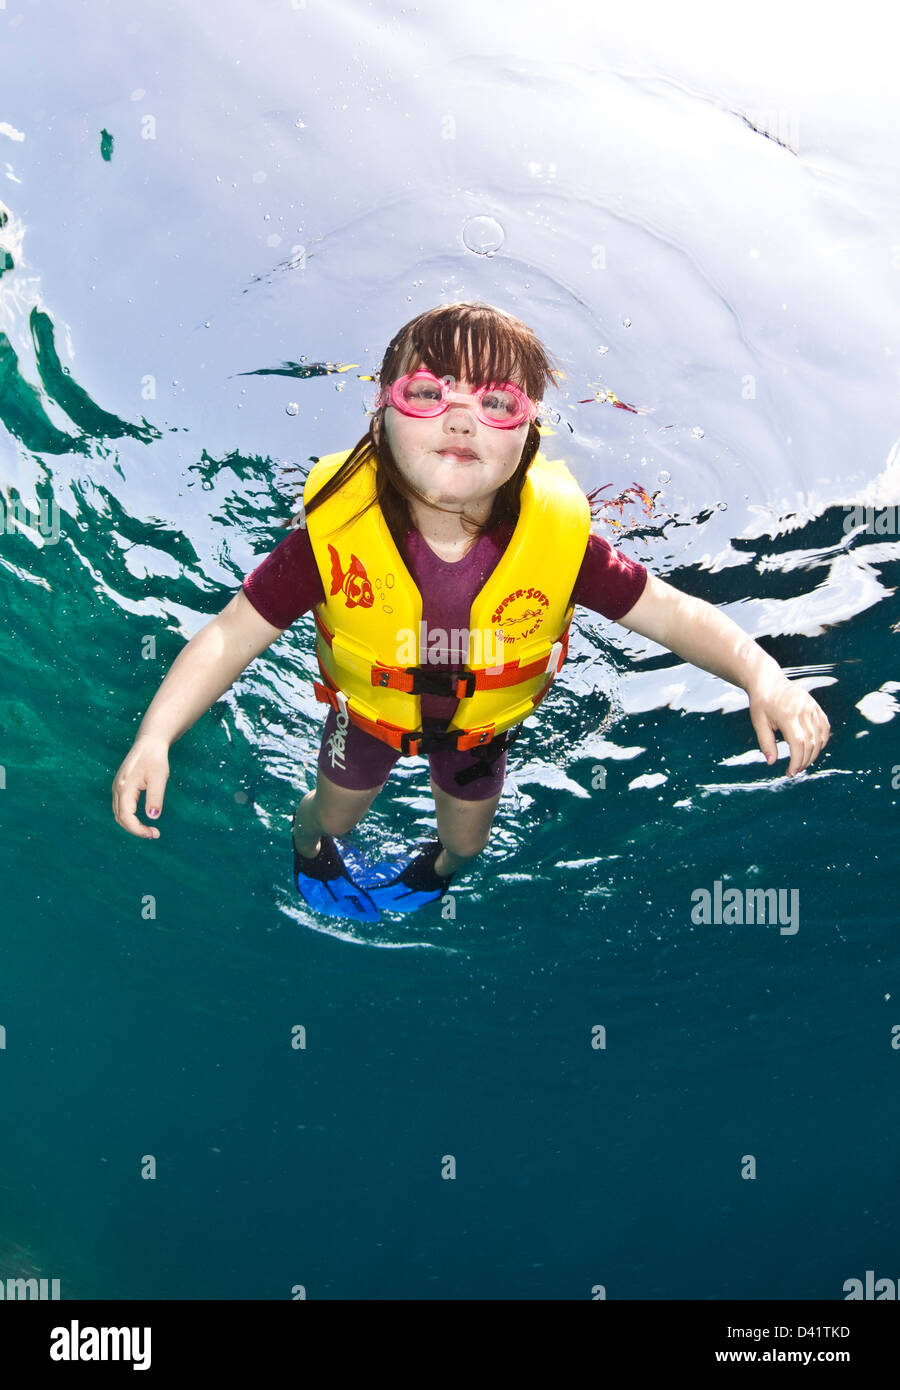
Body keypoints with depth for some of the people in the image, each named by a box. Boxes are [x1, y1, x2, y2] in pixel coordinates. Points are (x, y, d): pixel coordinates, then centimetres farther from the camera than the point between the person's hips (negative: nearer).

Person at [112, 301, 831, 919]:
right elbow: (232, 635, -30)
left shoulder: (560, 536, -34)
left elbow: (673, 613, -26)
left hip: (482, 721, 1)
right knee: (334, 813, 26)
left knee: (467, 840, 26)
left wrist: (761, 674, -44)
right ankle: (309, 847, 66)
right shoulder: (337, 529, -37)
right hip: (369, 712, -1)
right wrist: (155, 736, -42)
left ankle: (440, 867, 66)